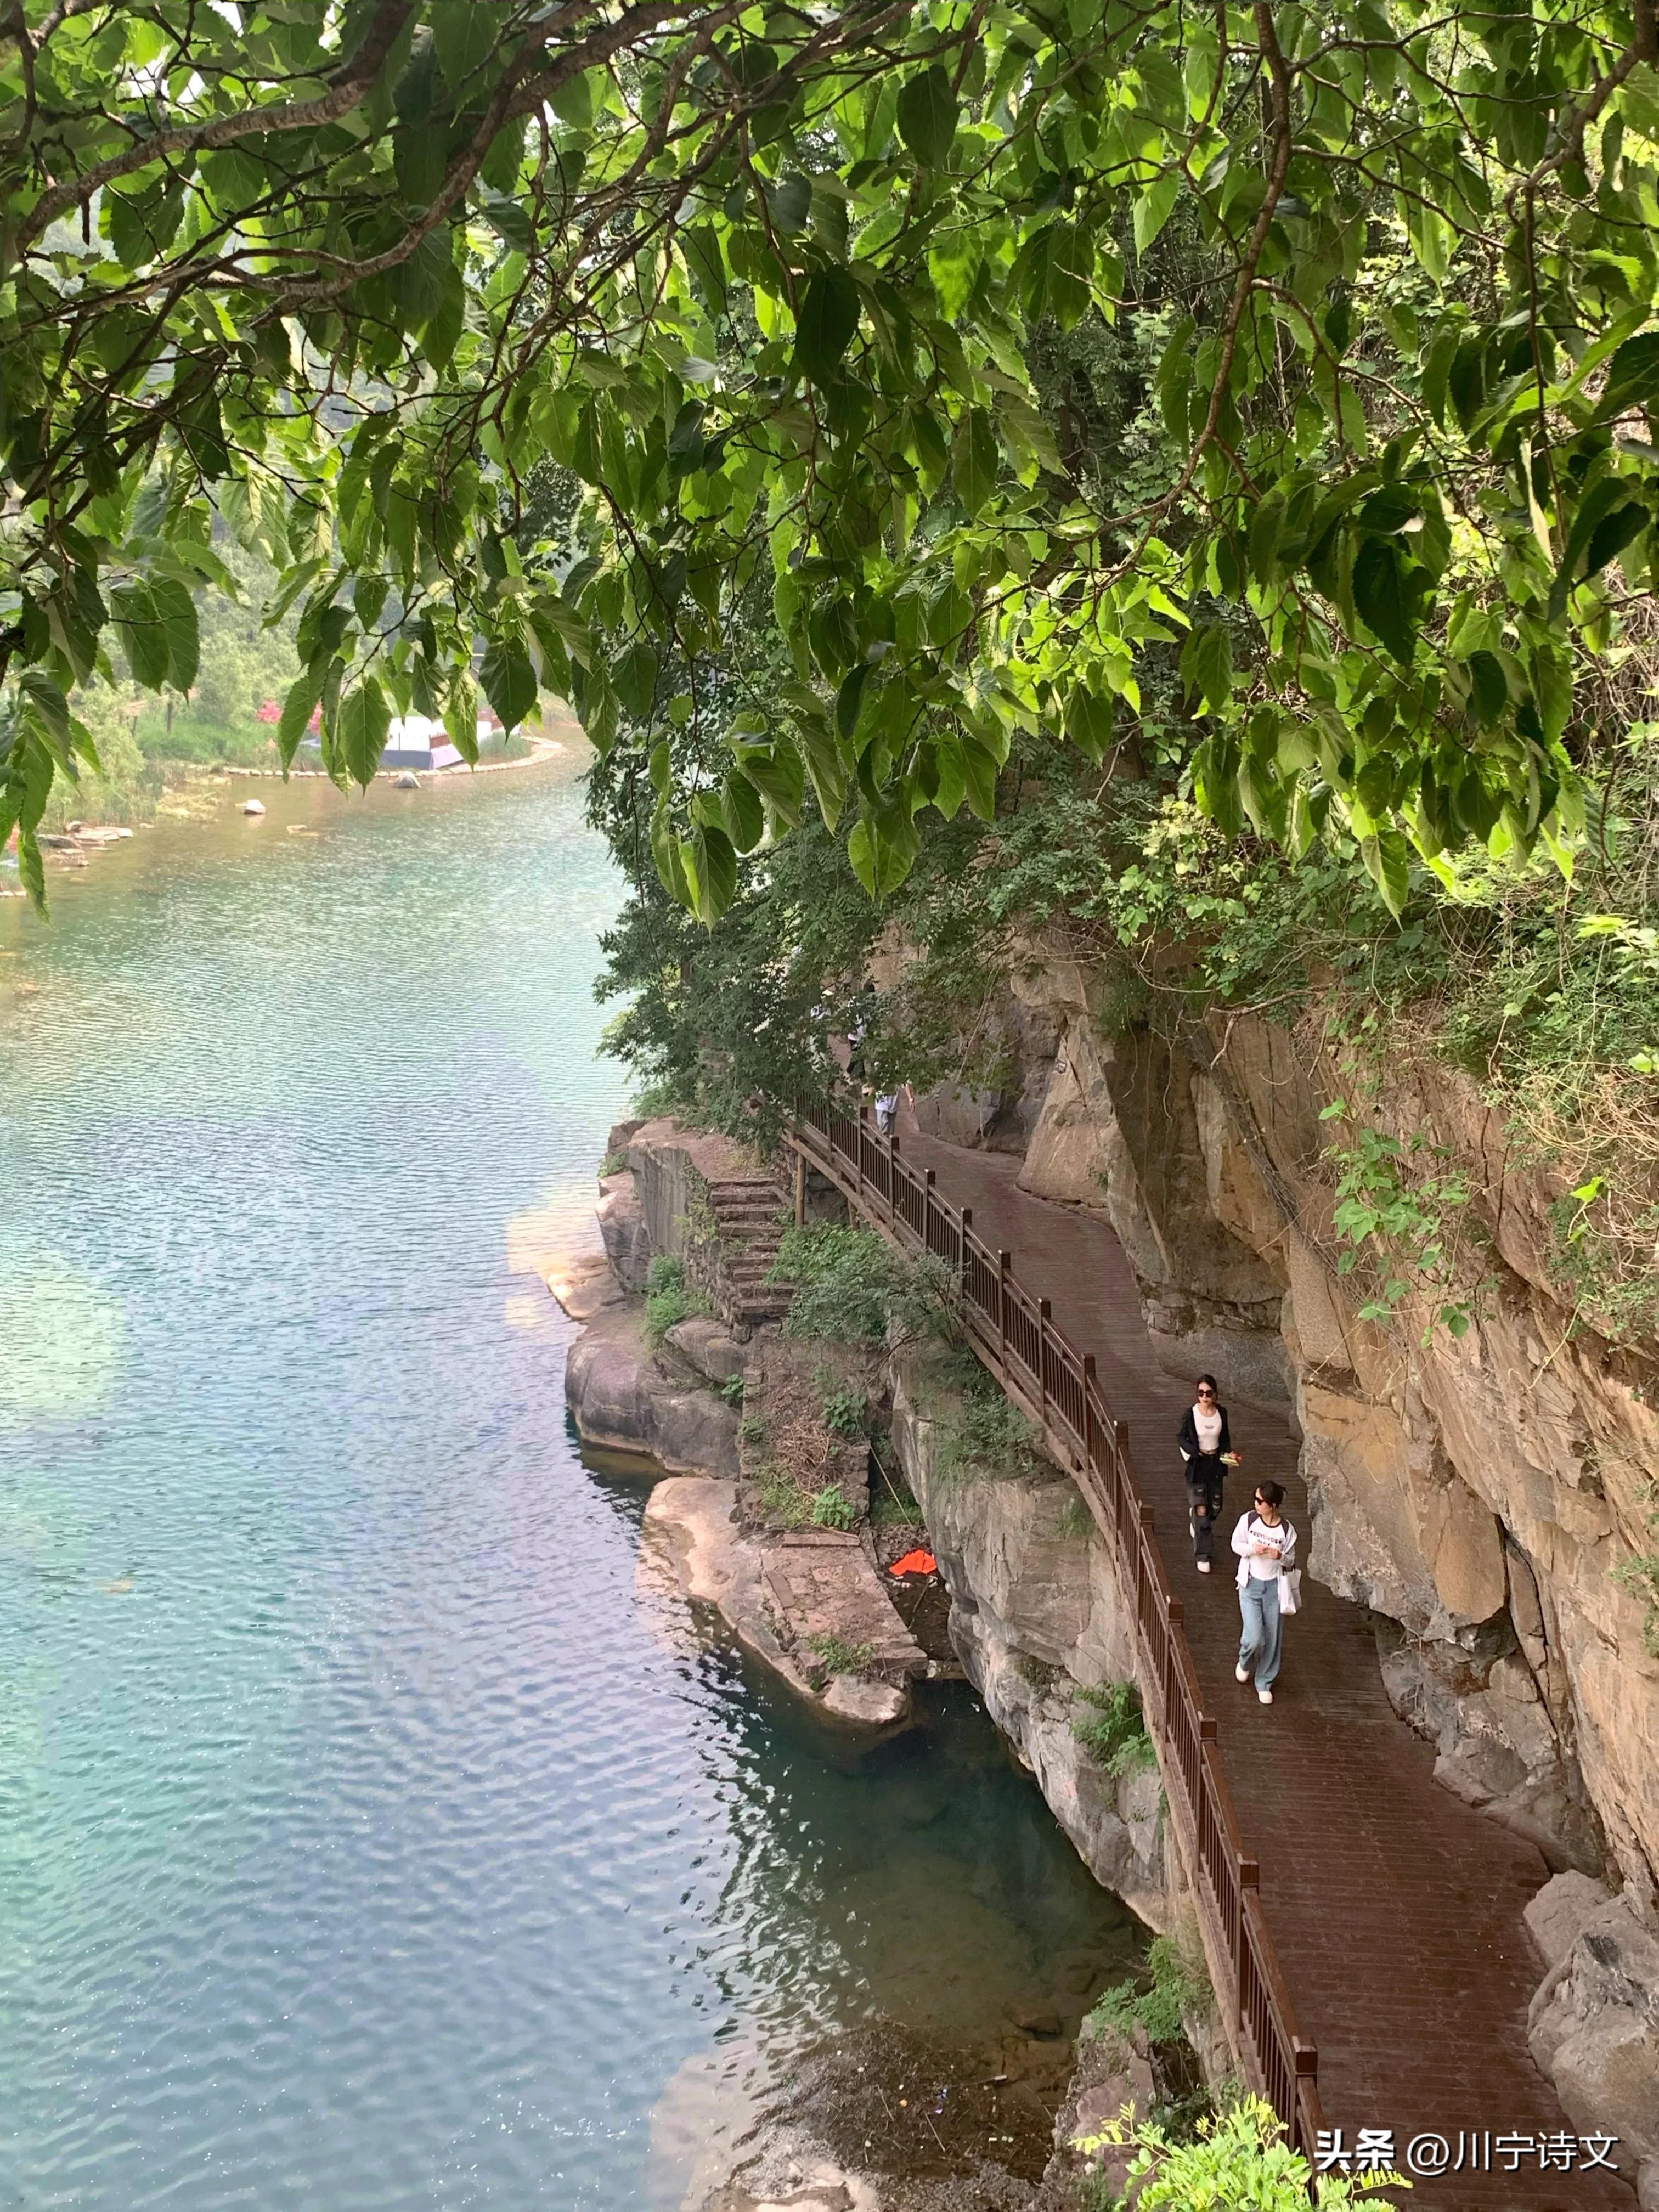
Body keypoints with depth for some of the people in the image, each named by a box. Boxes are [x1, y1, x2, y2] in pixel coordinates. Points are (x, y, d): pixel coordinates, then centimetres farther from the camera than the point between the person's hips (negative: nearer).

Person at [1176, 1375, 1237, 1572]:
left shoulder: (1221, 1412, -5)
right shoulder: (1190, 1414, -16)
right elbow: (1181, 1437, -5)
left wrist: (1228, 1452, -6)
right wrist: (1196, 1453, -18)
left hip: (1216, 1463, 4)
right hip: (1197, 1466, -4)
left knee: (1215, 1507, 16)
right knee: (1201, 1510, -6)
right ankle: (1201, 1555, 1)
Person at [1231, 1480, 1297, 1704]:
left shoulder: (1287, 1530, -11)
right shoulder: (1248, 1520, -11)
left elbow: (1290, 1562, 1)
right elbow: (1236, 1544, 2)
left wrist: (1281, 1556, -22)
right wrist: (1253, 1549, -18)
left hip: (1274, 1587, 1)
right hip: (1250, 1585, -1)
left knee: (1272, 1640, 8)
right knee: (1254, 1638, -8)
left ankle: (1265, 1683, 28)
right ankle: (1245, 1661, 27)